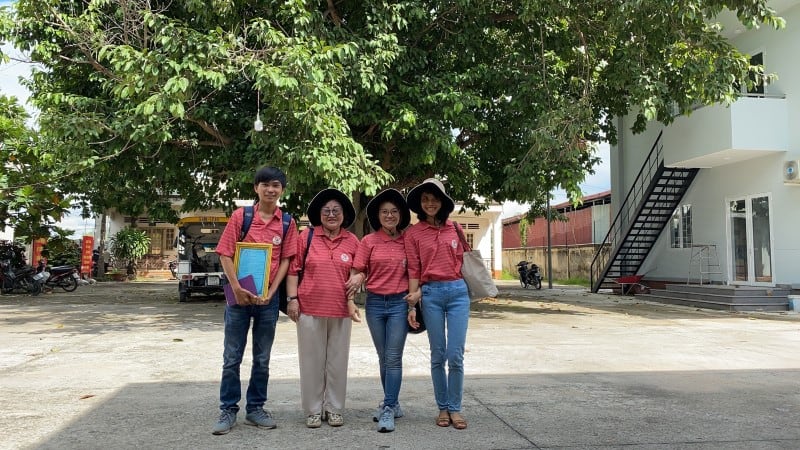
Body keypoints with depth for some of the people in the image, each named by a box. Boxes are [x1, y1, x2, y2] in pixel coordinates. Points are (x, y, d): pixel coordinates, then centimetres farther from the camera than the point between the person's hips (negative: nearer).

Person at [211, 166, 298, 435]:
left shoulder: (287, 222, 2)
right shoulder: (241, 215, -2)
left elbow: (286, 260, 1)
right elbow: (225, 254, -4)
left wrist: (270, 293, -9)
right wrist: (237, 288, -13)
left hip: (268, 297, 2)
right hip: (239, 295, -1)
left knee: (262, 359, 10)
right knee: (232, 357, 5)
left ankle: (256, 408, 23)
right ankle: (228, 410, 16)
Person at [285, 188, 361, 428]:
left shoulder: (352, 241, 4)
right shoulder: (306, 236, 0)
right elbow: (293, 269, 0)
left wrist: (352, 300, -3)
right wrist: (292, 298, -6)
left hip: (341, 310, 2)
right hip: (309, 308, -1)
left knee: (338, 360, 9)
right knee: (312, 360, 7)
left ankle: (335, 409, 23)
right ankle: (313, 410, 20)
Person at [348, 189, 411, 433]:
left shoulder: (407, 241, 2)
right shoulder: (369, 241, 2)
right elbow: (358, 272, 1)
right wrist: (358, 278, -20)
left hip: (399, 303, -1)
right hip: (375, 303, 2)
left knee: (393, 357, -4)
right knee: (383, 357, 12)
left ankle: (388, 410, 2)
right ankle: (392, 404, 27)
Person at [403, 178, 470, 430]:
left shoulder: (455, 229, 8)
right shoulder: (413, 233, 5)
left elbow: (461, 261, 10)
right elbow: (414, 270, 3)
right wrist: (412, 304, -5)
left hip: (457, 291, 1)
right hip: (431, 295, -1)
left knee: (456, 355, -2)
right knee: (438, 355, 5)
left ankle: (455, 408, 12)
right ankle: (443, 408, 18)